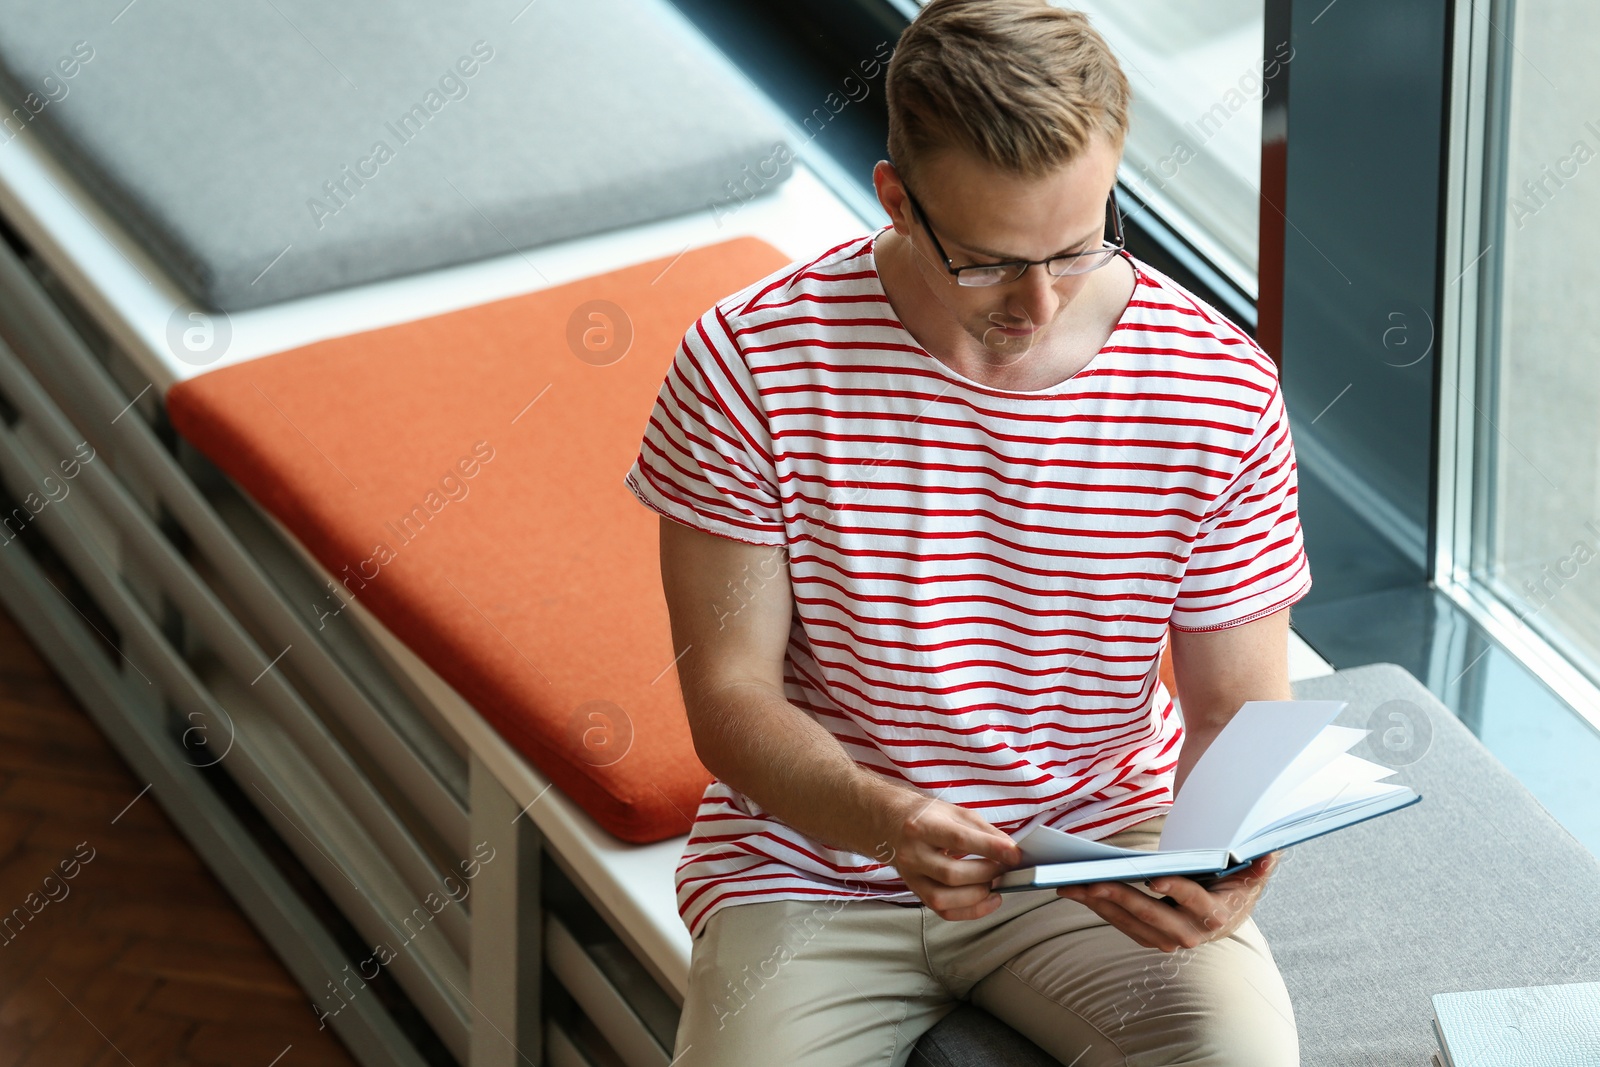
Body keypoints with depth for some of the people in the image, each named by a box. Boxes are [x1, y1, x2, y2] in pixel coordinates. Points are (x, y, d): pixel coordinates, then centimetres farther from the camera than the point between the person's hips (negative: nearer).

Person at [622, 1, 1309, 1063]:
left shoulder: (1221, 393, -10)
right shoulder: (746, 365, -14)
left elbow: (1238, 709, -2)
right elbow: (731, 696, -11)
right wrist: (884, 818, -31)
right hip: (812, 853, 0)